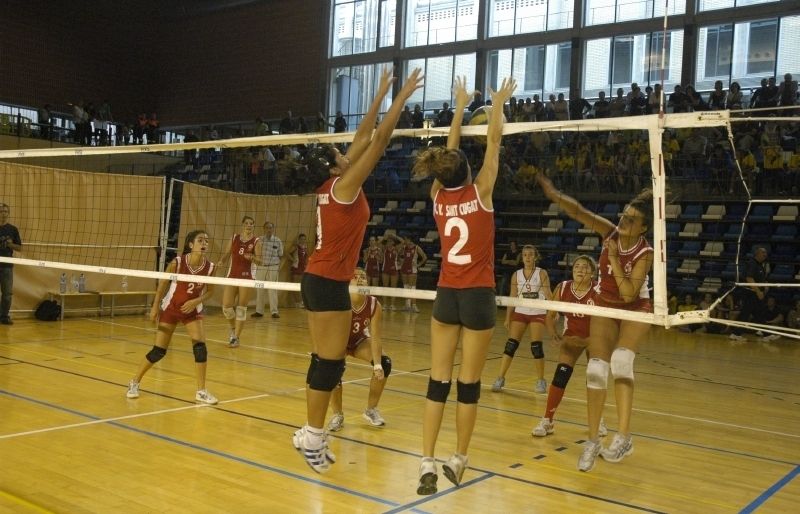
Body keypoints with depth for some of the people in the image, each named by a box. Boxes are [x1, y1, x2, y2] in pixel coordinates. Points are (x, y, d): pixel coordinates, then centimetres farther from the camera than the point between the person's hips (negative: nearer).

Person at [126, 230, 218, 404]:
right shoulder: (177, 263, -22)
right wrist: (155, 306, -5)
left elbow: (209, 291, -2)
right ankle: (135, 382, 23)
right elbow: (163, 283, -7)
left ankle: (201, 391, -4)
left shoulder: (210, 267, -16)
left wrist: (195, 301, -18)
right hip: (170, 308, -2)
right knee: (159, 351, 0)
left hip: (192, 310, 2)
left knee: (200, 346, -15)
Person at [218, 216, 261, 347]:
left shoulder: (256, 241, -1)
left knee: (241, 308, -3)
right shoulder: (234, 238, 9)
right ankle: (233, 329, 25)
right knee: (226, 307, -3)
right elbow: (226, 254, 12)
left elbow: (259, 261, -8)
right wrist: (222, 262, -9)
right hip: (232, 275, 3)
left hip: (247, 277, -3)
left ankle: (236, 337, 7)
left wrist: (252, 258, -29)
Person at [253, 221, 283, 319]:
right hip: (260, 267, 2)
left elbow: (280, 255, 6)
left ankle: (274, 311, 2)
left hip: (273, 268, -2)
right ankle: (259, 311, 14)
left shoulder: (278, 241, 1)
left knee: (272, 290, -2)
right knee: (260, 290, 7)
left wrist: (280, 266, -3)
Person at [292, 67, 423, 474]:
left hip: (318, 279, 9)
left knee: (323, 361, 12)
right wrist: (403, 96, -8)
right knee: (330, 364, -4)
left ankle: (310, 434, 19)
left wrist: (381, 95, 18)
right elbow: (379, 139, -14)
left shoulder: (330, 188, 8)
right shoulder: (343, 187, -13)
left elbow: (362, 139, 15)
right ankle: (313, 437, 4)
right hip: (329, 283, -9)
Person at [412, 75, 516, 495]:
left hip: (446, 295, 4)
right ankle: (458, 461, 15)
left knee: (438, 381, 3)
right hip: (477, 296, -3)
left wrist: (460, 105, 24)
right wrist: (499, 102, 15)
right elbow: (493, 141, 1)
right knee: (468, 383, 5)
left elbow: (449, 151, 14)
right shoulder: (479, 193, -9)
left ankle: (427, 463, -1)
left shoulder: (438, 197, 0)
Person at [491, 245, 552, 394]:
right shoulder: (516, 275, 4)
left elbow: (548, 294, -10)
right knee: (511, 344, -4)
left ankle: (541, 380, 7)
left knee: (536, 346, -8)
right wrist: (507, 318, 2)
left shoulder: (542, 273, -3)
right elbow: (512, 297, 6)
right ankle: (500, 378, 2)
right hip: (520, 312, 2)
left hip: (538, 313, -2)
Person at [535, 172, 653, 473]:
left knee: (621, 360, -28)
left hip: (636, 310, -3)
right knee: (596, 369, -6)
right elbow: (579, 212, -26)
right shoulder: (610, 232, -13)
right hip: (605, 307, 3)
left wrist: (613, 258, -29)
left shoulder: (645, 253, -22)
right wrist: (556, 196, -44)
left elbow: (629, 293, -28)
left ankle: (623, 437, -23)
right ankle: (592, 441, 4)